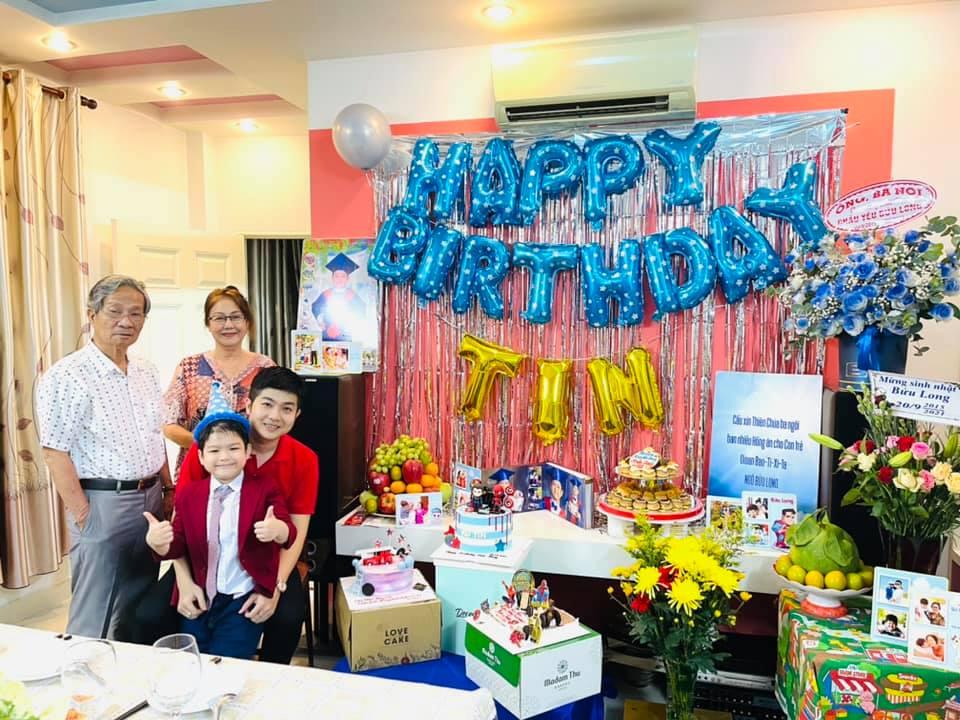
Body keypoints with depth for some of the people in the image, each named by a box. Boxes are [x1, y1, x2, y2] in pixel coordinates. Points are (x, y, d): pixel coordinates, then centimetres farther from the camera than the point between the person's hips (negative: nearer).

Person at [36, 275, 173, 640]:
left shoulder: (147, 373, 8)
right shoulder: (67, 376, -14)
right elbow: (55, 454, -16)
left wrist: (169, 491, 11)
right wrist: (83, 516, -16)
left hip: (151, 499, 7)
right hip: (103, 502, -7)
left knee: (141, 607, 20)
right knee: (96, 618, 5)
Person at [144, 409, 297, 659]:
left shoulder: (265, 488, -3)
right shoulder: (188, 494, 8)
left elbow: (290, 534, -12)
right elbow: (178, 546, 8)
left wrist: (278, 530, -36)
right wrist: (158, 542, -15)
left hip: (243, 600, -3)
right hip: (199, 599, 4)